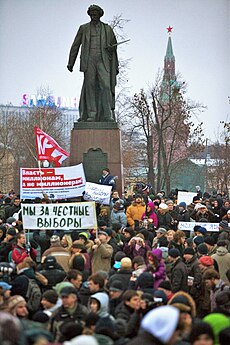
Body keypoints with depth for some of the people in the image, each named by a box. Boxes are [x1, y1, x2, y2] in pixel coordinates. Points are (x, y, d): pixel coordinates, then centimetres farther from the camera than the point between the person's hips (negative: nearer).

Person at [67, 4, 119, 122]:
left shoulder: (107, 29, 15)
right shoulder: (84, 28, 14)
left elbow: (113, 46, 22)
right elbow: (75, 46, 14)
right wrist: (70, 63, 9)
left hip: (103, 60, 0)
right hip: (89, 60, 0)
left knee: (106, 86, -12)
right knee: (90, 86, -6)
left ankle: (108, 115, -15)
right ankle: (91, 114, -6)